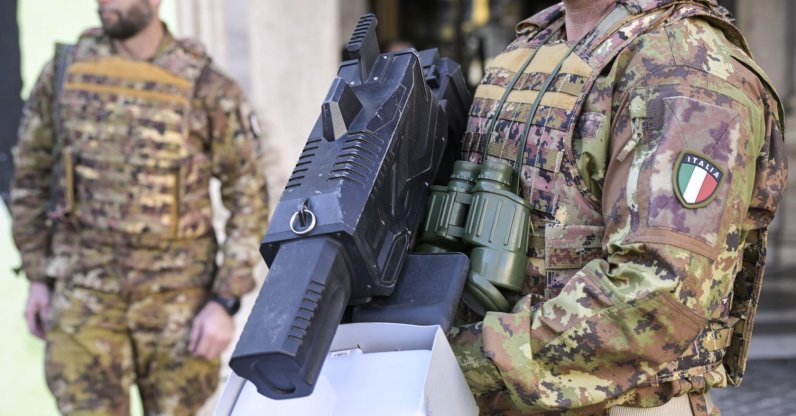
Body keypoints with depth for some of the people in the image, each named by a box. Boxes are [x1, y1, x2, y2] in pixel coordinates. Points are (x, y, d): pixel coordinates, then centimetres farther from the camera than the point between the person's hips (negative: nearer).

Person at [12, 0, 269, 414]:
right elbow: (31, 177, 11)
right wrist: (37, 278, 9)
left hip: (178, 298, -1)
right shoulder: (63, 73, 1)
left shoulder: (207, 88, -7)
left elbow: (249, 198, -3)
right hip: (83, 292, 1)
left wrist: (225, 302, -8)